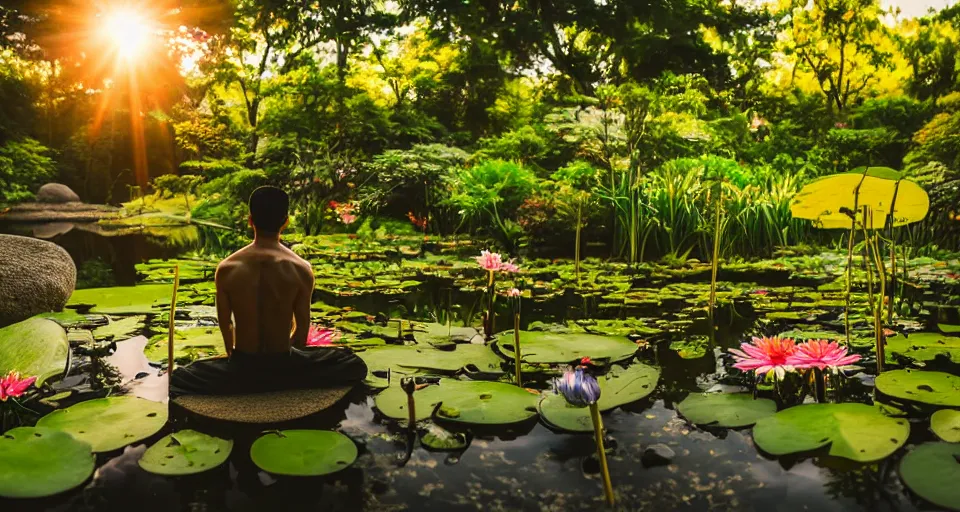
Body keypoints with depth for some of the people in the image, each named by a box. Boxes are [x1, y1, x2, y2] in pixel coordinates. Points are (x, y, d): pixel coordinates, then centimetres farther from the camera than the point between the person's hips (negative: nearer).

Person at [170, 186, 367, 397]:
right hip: (284, 367, -1)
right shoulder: (301, 269, -12)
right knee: (355, 365, 23)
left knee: (177, 379, 29)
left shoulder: (227, 268, -9)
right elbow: (303, 326, -2)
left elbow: (225, 324, 2)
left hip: (242, 368, 1)